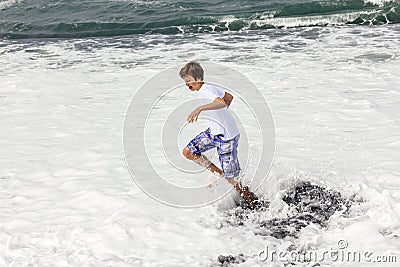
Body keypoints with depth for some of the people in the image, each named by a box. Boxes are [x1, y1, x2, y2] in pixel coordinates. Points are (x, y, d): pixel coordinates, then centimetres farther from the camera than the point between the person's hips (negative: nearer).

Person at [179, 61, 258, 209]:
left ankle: (255, 205, 17)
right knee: (188, 152, 5)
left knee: (232, 179, -3)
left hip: (227, 137, -10)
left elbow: (222, 103, -45)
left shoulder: (205, 92, -23)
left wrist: (199, 108, -56)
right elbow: (229, 97, 20)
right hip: (214, 132, 10)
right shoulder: (210, 87, 4)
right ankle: (219, 174, 17)